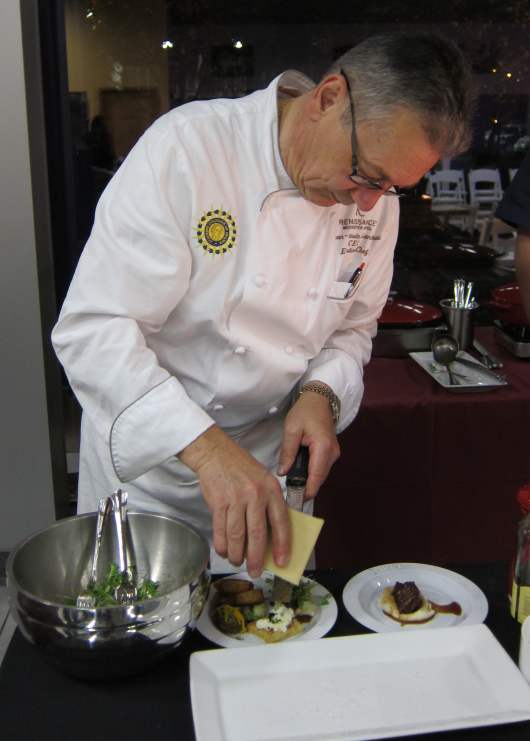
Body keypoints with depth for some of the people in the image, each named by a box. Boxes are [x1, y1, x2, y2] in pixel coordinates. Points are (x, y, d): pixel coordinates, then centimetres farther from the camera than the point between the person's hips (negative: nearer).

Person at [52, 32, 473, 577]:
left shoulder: (374, 200, -7)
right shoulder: (188, 147, -26)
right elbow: (92, 328, -30)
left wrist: (320, 395, -16)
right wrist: (205, 447, -40)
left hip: (268, 460, 5)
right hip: (144, 457, -4)